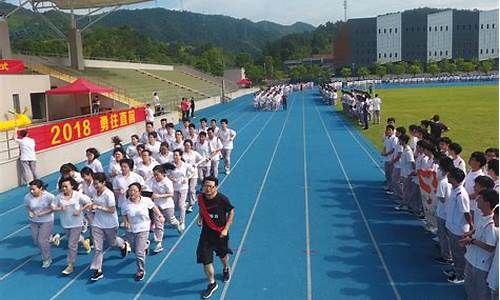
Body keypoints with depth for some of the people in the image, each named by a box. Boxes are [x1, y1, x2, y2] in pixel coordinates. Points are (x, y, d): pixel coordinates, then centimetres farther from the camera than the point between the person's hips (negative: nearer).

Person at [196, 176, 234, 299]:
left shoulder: (222, 199, -21)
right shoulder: (201, 198, -10)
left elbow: (231, 212, -8)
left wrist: (226, 229, -12)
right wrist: (200, 218, -4)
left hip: (220, 232, -2)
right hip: (206, 232, 2)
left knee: (222, 254, 22)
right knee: (205, 259, -4)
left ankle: (226, 269, 56)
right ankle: (212, 284, 15)